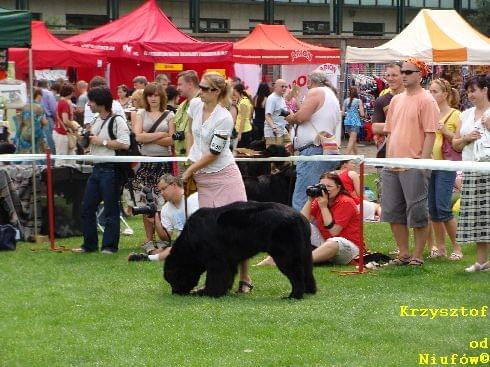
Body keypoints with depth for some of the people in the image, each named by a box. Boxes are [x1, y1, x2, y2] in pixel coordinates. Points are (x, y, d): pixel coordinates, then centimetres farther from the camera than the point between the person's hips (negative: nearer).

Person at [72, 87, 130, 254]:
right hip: (97, 169, 9)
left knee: (110, 209, -1)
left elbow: (125, 144, -22)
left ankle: (110, 245, 6)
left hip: (111, 169, -9)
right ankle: (89, 244, 18)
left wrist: (101, 142, -16)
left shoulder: (117, 120, -11)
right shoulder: (96, 121, 16)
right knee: (87, 207, 9)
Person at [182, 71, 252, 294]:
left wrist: (189, 171, -8)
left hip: (224, 175, -6)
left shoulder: (224, 118, -19)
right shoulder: (195, 105, 2)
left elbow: (213, 153, -16)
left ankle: (245, 278, 1)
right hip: (202, 178, 7)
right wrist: (191, 159, 13)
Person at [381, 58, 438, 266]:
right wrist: (388, 158, 12)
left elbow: (430, 134, -12)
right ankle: (403, 254, 19)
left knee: (417, 213, -2)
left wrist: (423, 160, -17)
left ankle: (417, 256, 6)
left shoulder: (426, 100, -7)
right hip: (393, 164, 8)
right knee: (393, 212, 9)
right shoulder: (396, 100, 15)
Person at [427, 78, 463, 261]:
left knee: (443, 209, -9)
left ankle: (457, 247, 3)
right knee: (432, 209, 8)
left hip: (446, 166, -6)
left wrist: (445, 131, -19)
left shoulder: (455, 115, -4)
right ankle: (439, 246, 18)